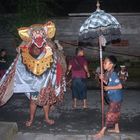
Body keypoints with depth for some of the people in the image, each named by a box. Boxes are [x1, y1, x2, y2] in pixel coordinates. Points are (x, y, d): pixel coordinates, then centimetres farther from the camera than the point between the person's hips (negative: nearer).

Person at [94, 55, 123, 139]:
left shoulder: (113, 74, -23)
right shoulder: (110, 73, 4)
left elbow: (120, 86, -26)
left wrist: (109, 88, -22)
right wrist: (103, 79, -1)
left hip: (116, 98, -9)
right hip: (114, 97, 9)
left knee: (110, 115, -1)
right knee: (115, 114, 20)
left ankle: (102, 132, 5)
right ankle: (116, 129, 35)